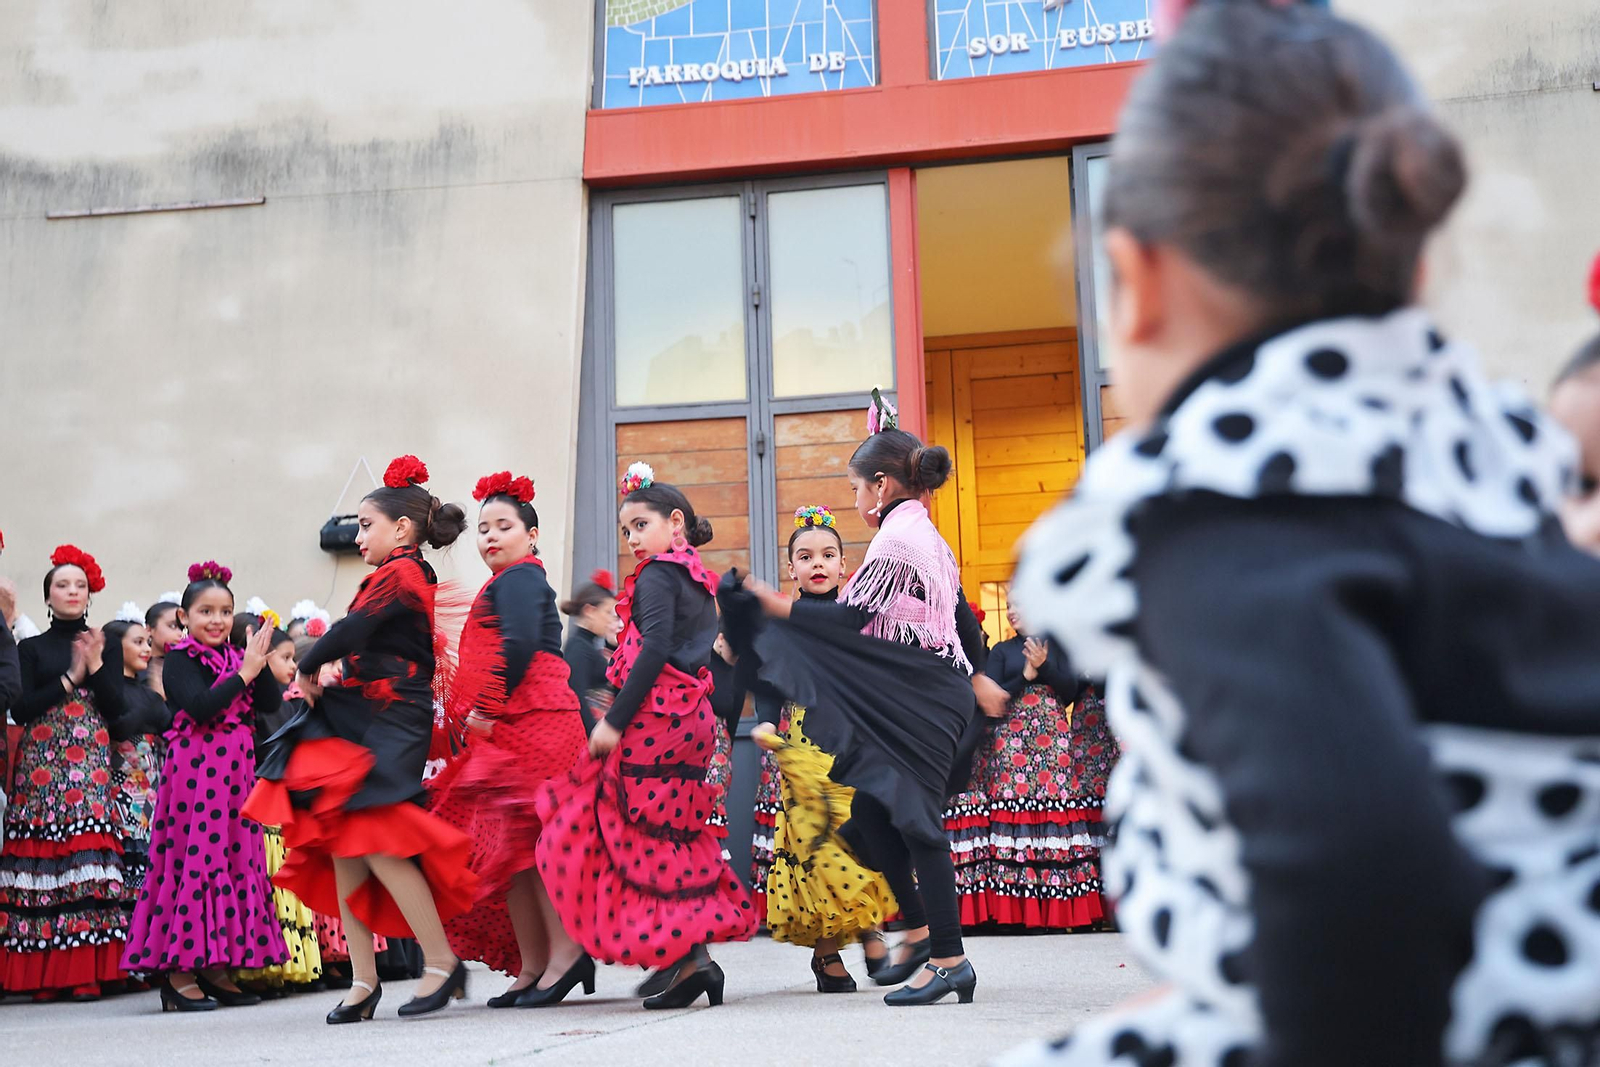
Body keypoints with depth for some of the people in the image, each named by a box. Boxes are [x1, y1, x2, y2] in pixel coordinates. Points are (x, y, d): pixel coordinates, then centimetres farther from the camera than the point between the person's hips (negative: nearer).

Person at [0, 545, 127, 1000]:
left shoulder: (106, 646, 14)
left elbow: (115, 706, 3)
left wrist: (95, 666, -8)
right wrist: (69, 679, -7)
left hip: (91, 763, 0)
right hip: (42, 764, 0)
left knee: (88, 857, -11)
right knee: (42, 859, -7)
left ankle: (86, 970, -9)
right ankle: (43, 972, -3)